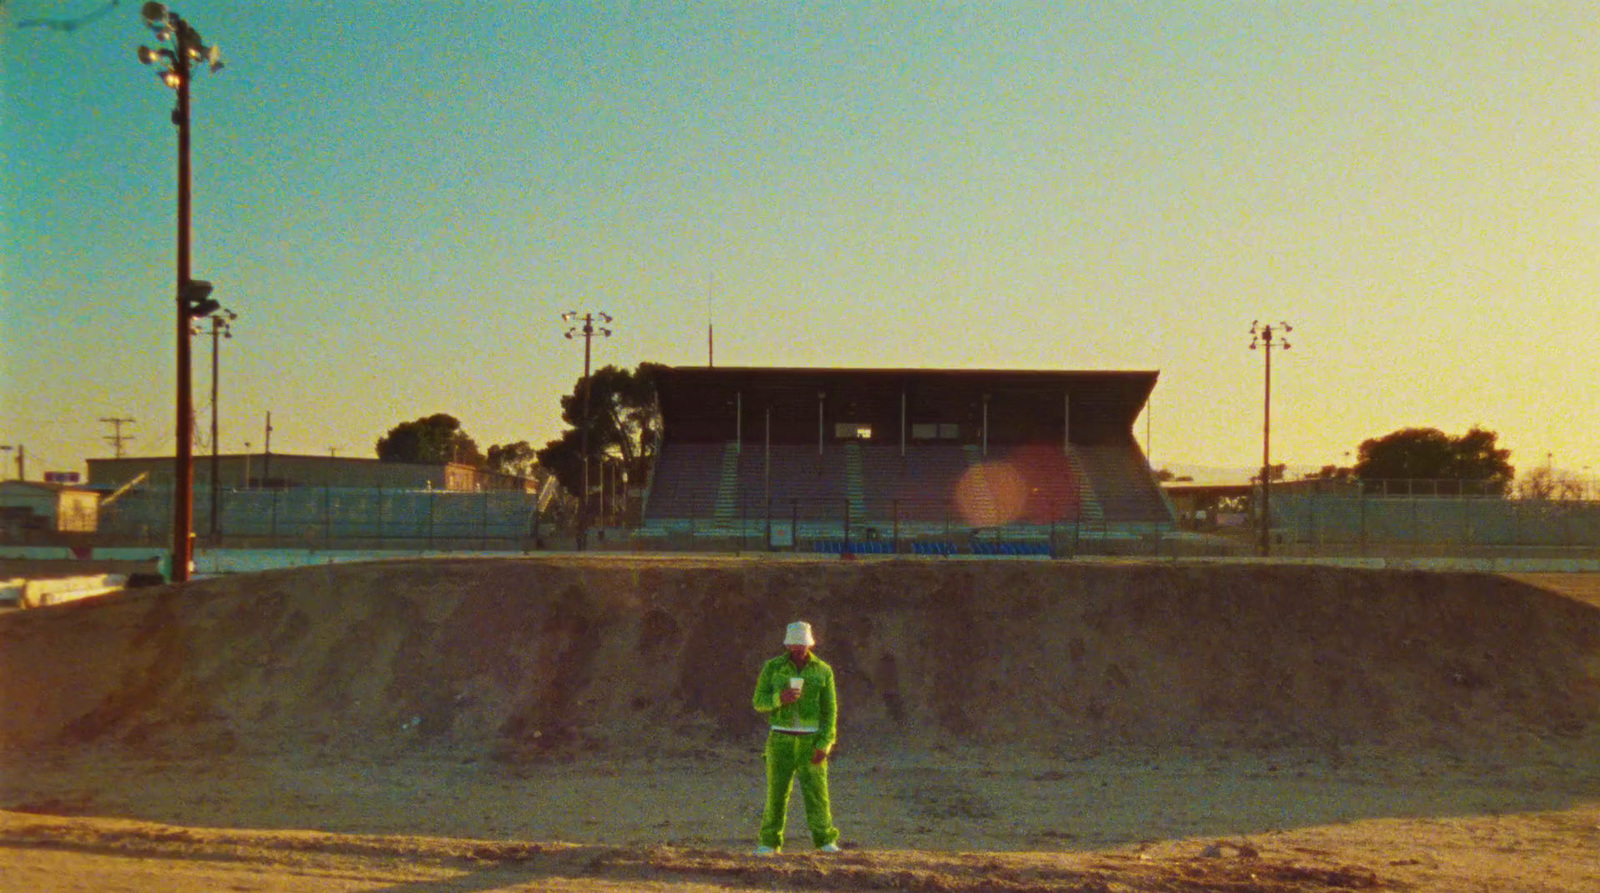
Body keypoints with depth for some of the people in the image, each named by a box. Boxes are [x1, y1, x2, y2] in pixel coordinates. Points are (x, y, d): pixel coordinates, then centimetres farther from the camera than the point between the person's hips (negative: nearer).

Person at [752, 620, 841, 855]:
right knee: (777, 791, -1)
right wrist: (779, 698, -23)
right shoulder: (773, 667, 0)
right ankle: (769, 842, 8)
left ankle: (825, 841, 8)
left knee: (816, 790, -3)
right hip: (782, 739, 0)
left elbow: (830, 710, 0)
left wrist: (824, 744, -11)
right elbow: (759, 702, -1)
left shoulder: (823, 671, 1)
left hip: (811, 740, 0)